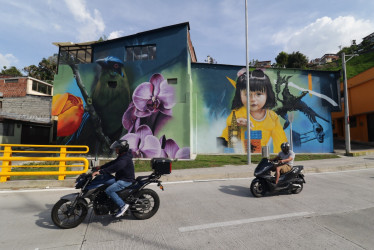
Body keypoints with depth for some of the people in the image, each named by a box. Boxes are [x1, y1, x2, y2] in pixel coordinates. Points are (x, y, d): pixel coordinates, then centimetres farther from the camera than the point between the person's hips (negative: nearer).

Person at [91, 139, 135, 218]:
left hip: (126, 181, -10)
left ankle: (122, 205, -18)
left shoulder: (125, 159, -21)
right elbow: (112, 163, 20)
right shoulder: (121, 157, 13)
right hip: (120, 179, 10)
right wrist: (101, 167, 14)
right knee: (103, 177, -1)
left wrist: (100, 172, -32)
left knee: (109, 190, -25)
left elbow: (114, 167, -31)